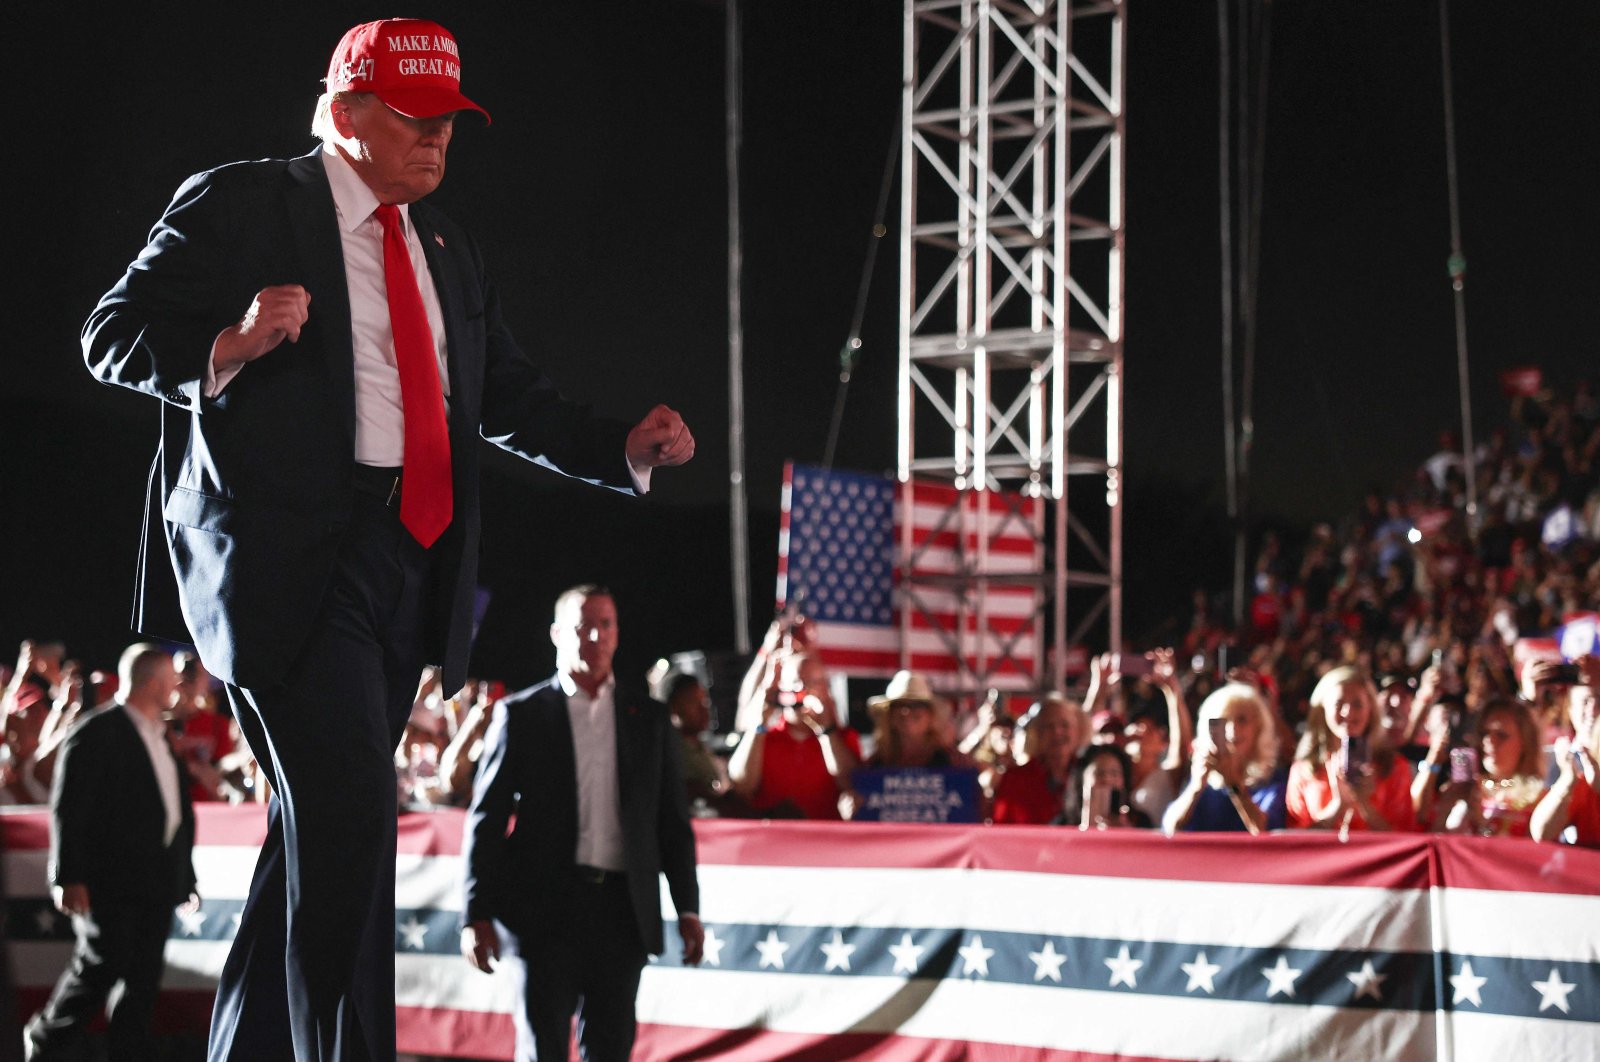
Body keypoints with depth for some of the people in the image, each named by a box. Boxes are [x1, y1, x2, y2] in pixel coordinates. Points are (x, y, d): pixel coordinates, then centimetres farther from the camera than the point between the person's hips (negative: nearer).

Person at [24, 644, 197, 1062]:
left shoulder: (159, 737, 17)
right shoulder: (96, 732, -8)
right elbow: (68, 808, -13)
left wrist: (185, 876, 19)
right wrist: (69, 877, -19)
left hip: (155, 882, 8)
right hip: (109, 882, -8)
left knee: (143, 981, 5)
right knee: (100, 967, -6)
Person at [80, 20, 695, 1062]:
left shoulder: (447, 249, 21)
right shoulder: (236, 205, 1)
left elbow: (509, 391, 25)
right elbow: (115, 335, -3)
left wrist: (624, 446, 10)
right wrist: (227, 347, -22)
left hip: (409, 563, 7)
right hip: (288, 550, -7)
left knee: (318, 830, 11)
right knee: (349, 815, -17)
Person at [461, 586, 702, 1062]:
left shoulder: (650, 719, 13)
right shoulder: (520, 714, 5)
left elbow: (673, 821, 14)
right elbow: (486, 820, 3)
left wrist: (687, 908, 7)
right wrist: (478, 914, -4)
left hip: (622, 910, 3)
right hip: (543, 910, -3)